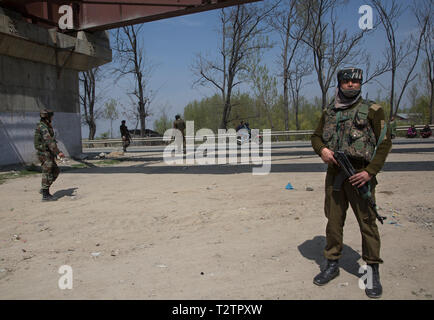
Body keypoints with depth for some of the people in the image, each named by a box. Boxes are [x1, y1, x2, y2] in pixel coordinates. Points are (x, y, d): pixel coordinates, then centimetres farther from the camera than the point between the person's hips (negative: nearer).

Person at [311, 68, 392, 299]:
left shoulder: (372, 110, 1)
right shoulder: (329, 112, 12)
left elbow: (385, 142, -2)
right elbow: (316, 137, 18)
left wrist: (370, 172, -12)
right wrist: (322, 149, -6)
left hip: (359, 175, -4)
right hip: (334, 174, 4)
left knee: (367, 223, 0)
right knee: (333, 221, 10)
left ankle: (373, 272, 13)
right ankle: (332, 265, 23)